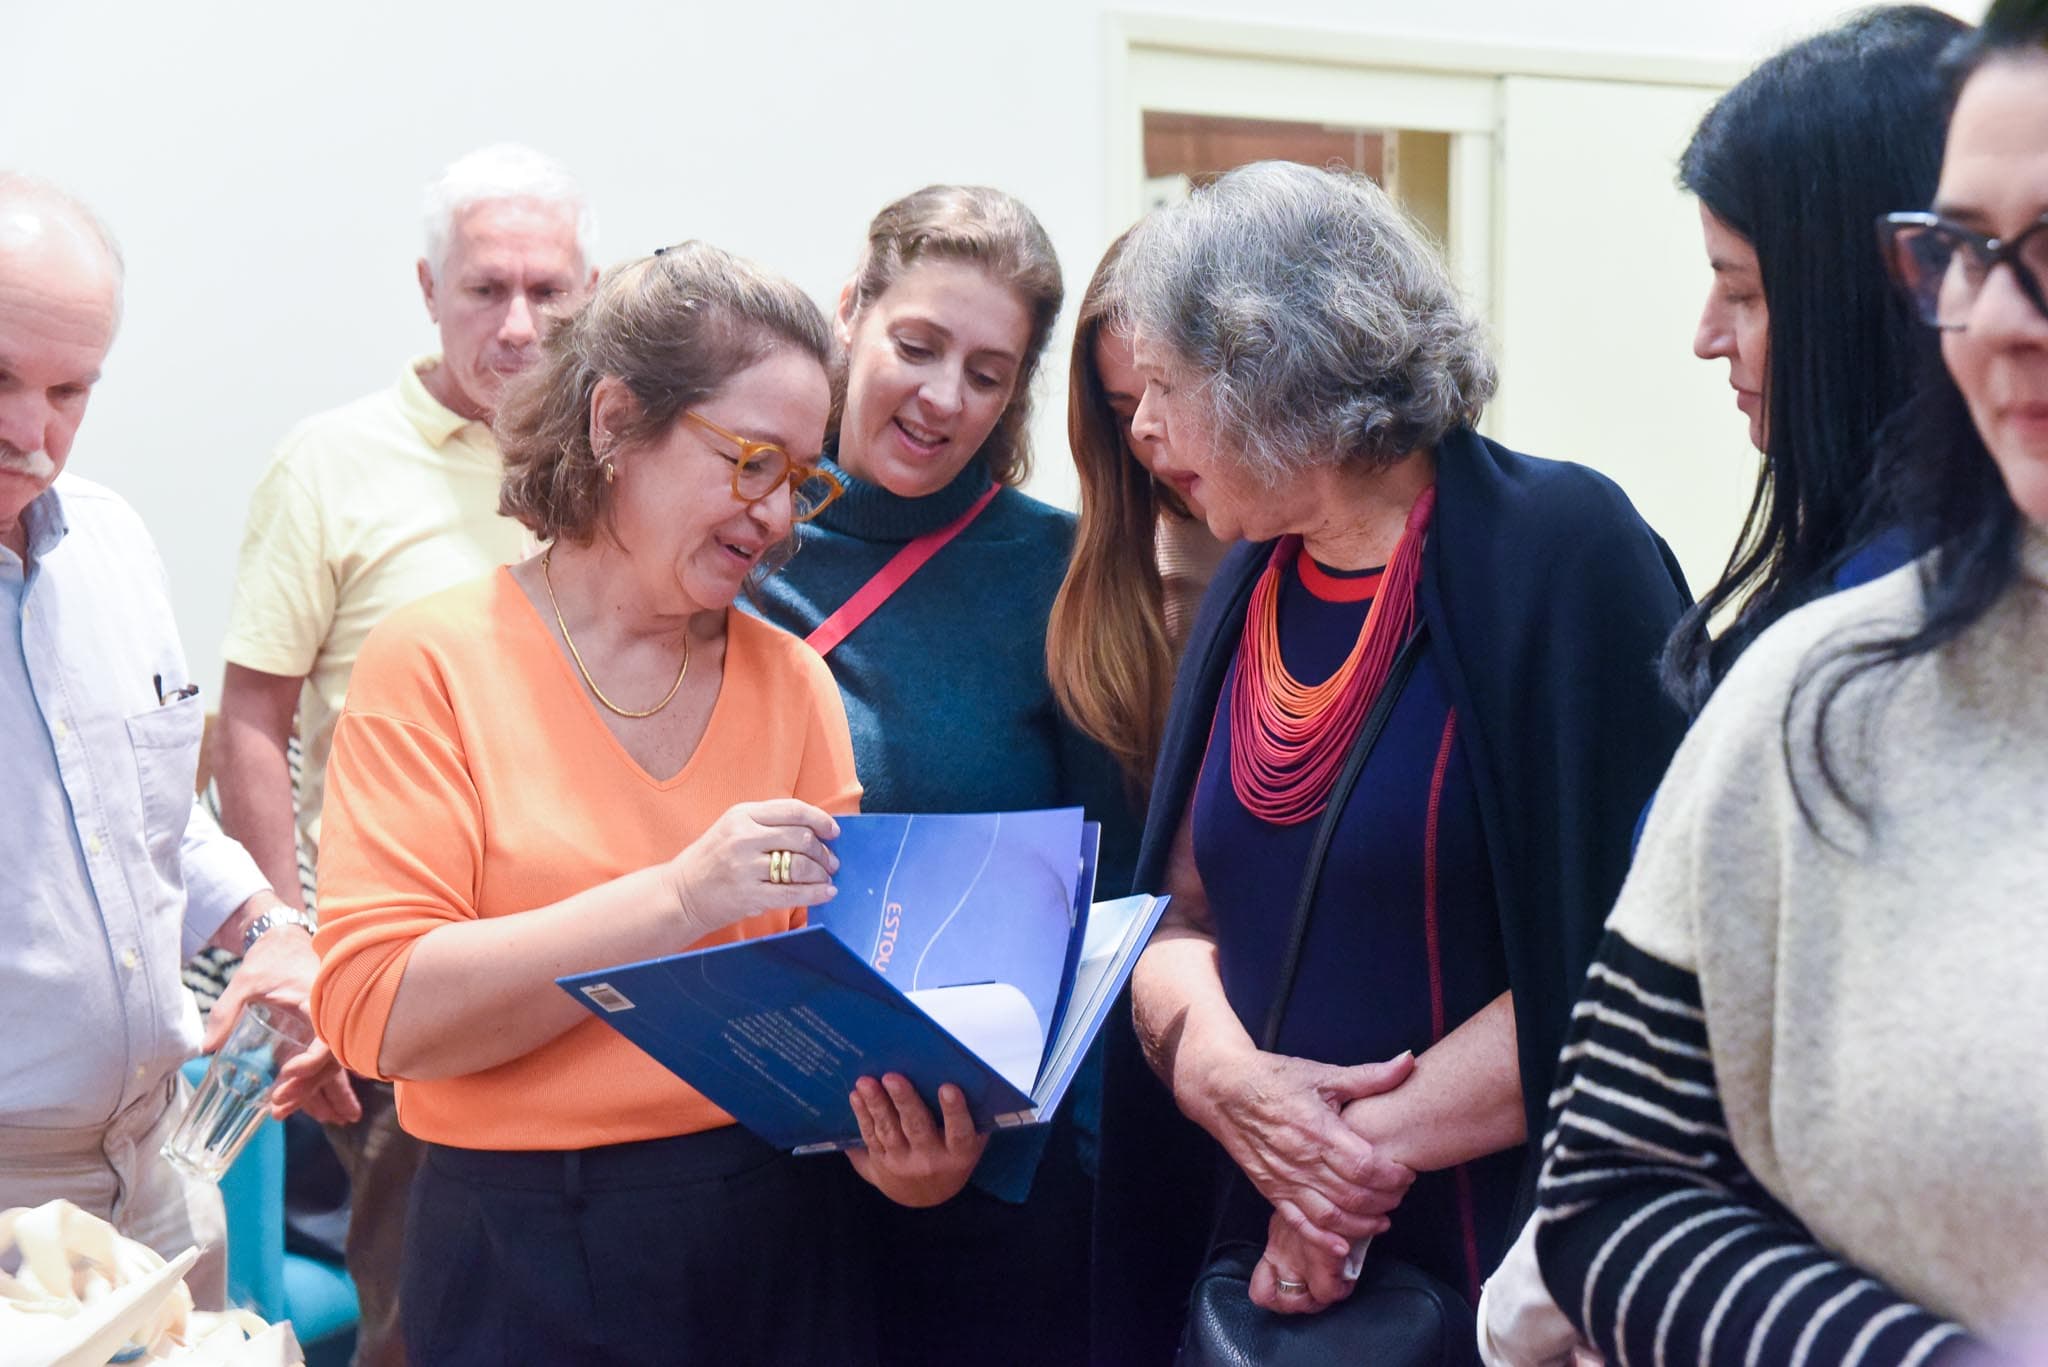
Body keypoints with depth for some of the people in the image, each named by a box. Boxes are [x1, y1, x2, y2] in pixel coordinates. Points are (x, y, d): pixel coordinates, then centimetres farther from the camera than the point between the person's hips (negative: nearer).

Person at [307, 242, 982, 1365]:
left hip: (774, 1232, 4)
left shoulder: (793, 681, 5)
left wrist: (886, 1122, -16)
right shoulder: (433, 664, -7)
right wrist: (676, 902, -24)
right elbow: (373, 1009, -16)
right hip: (522, 1269, -3)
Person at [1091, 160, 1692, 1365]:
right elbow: (1179, 915, 8)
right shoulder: (1250, 593, 8)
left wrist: (1381, 1144, -17)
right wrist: (1216, 1066, -12)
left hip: (1506, 1265, -6)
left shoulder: (1559, 550, -12)